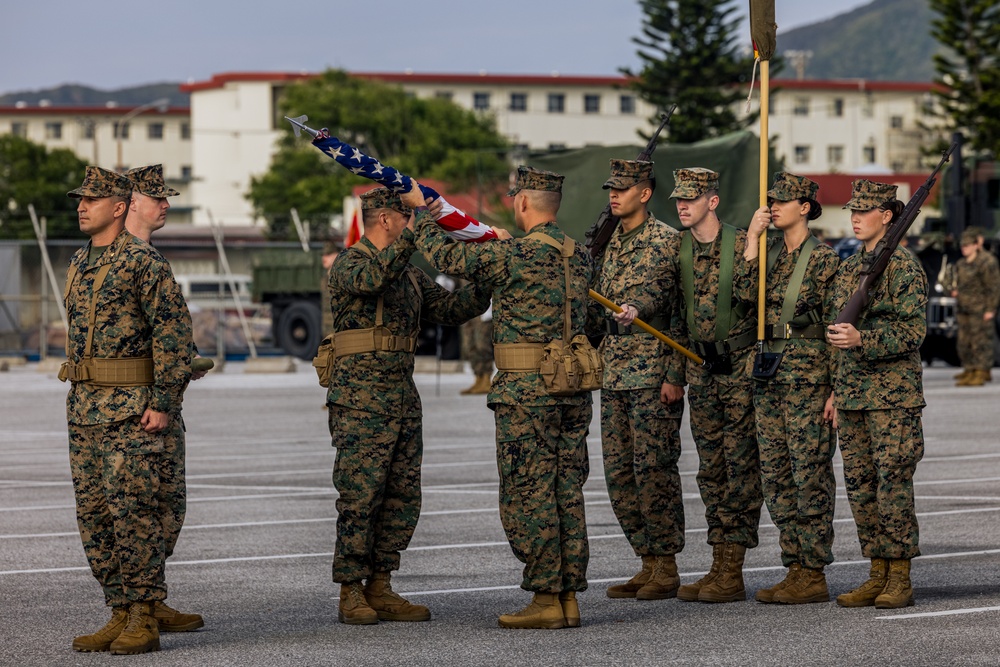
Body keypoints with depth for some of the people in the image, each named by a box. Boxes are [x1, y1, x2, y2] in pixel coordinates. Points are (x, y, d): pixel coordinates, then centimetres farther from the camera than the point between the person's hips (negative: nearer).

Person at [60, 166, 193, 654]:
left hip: (130, 407, -8)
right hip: (83, 408, 8)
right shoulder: (78, 264, 16)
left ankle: (144, 621, -7)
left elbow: (174, 333, -12)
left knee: (131, 509, -11)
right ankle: (120, 614, 13)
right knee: (93, 514, 7)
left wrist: (164, 403, -17)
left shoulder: (143, 262, -9)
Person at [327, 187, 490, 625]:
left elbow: (449, 308, 20)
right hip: (361, 399, -8)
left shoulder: (409, 274, 19)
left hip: (403, 398, 8)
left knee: (403, 498, 7)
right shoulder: (349, 264, -6)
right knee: (360, 497, -7)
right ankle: (351, 594, -1)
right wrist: (413, 232, -31)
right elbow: (372, 278, -28)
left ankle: (379, 589, 14)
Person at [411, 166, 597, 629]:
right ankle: (568, 597, 11)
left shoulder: (515, 256, -13)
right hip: (574, 390, 7)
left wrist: (422, 209, 12)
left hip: (526, 391, -7)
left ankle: (545, 599, -3)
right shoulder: (579, 256, 9)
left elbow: (446, 256, -6)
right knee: (566, 492, 9)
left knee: (528, 495, -2)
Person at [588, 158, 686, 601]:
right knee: (618, 472, 7)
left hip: (653, 373, -8)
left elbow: (684, 310, -15)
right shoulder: (610, 244, 16)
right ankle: (648, 564, 15)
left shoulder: (665, 241, -7)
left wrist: (676, 376, -24)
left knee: (654, 467, -6)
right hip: (615, 373, 8)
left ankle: (667, 568, 0)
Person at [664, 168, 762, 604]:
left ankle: (732, 575, -3)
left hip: (741, 368, -6)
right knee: (711, 469, 9)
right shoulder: (676, 249, 6)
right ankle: (719, 565, 14)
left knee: (741, 467, -4)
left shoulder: (741, 245, -10)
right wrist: (676, 373, 10)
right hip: (700, 369, 6)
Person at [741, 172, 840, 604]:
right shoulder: (770, 255, 13)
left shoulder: (824, 259, -6)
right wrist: (752, 238, -5)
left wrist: (835, 388, -11)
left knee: (811, 475, -5)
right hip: (769, 374, 7)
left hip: (809, 376, -7)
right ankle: (795, 568, 14)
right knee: (775, 475, 8)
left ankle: (814, 576, -1)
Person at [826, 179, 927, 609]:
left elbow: (913, 330, -13)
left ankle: (900, 580, -2)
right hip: (853, 393, 7)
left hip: (893, 393, -7)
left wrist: (863, 340, -24)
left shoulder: (903, 267, -7)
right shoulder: (848, 269, 15)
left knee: (893, 483, -7)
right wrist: (836, 390, 19)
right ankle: (878, 575, 13)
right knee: (859, 485, 7)